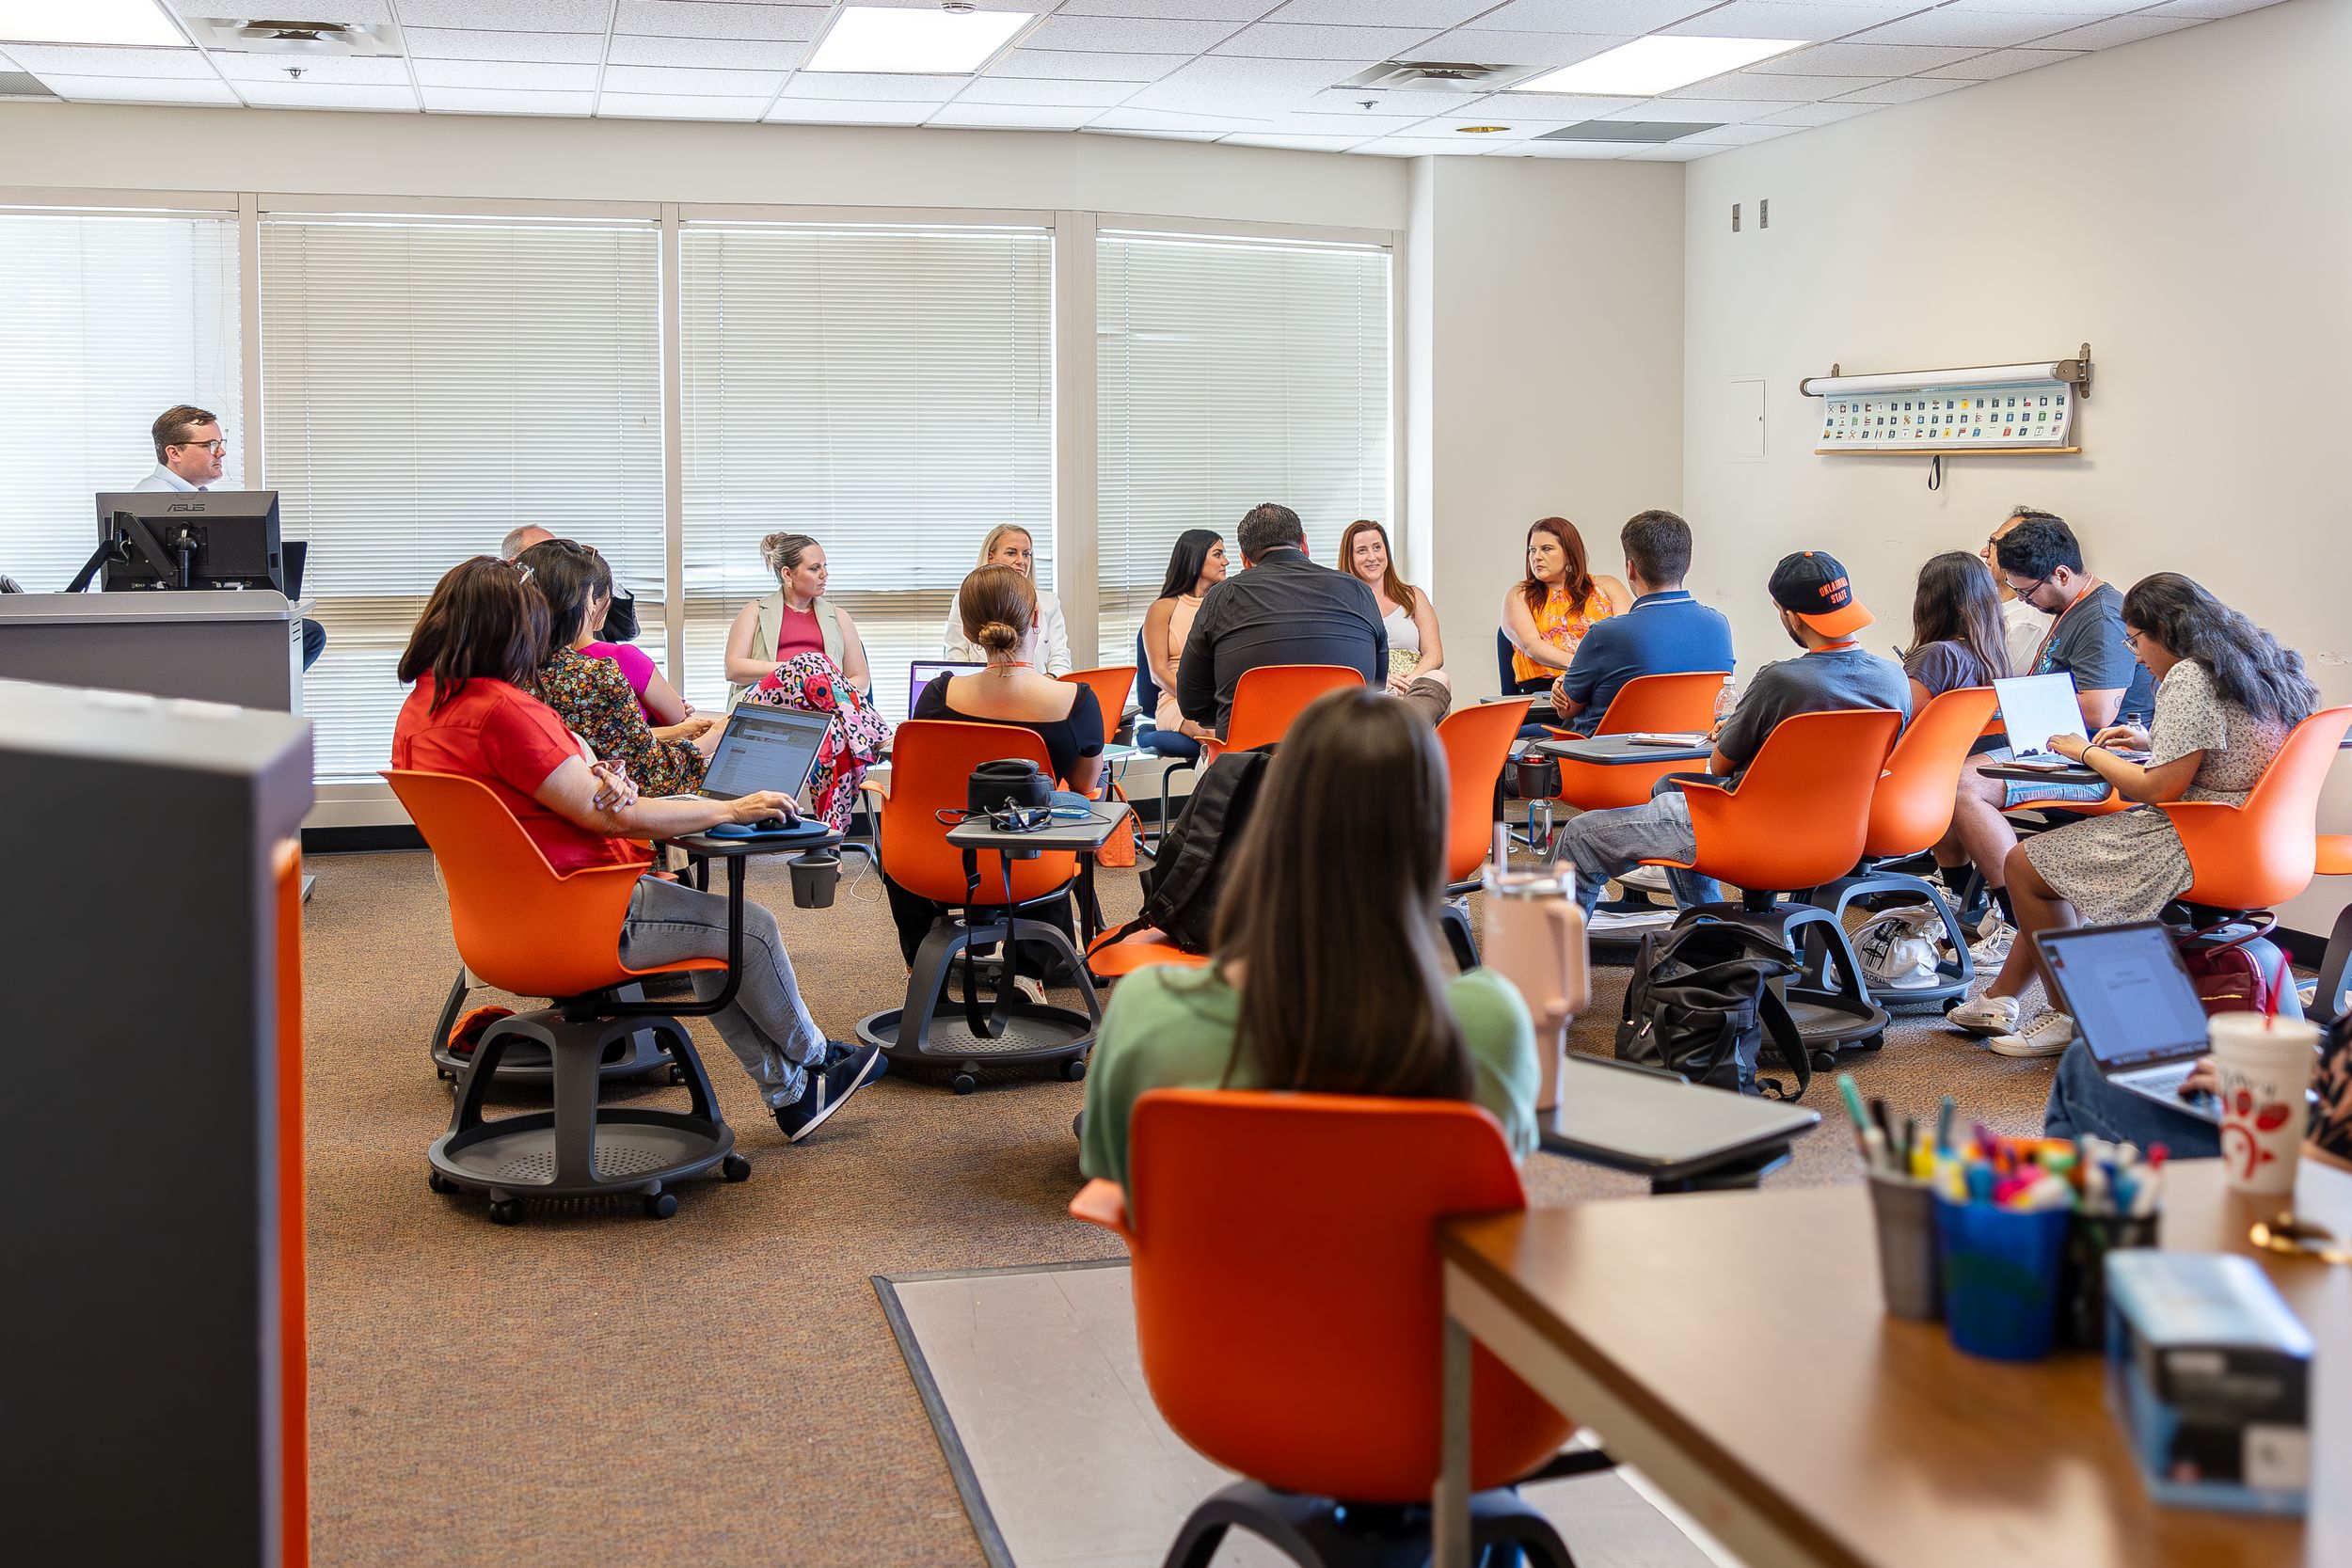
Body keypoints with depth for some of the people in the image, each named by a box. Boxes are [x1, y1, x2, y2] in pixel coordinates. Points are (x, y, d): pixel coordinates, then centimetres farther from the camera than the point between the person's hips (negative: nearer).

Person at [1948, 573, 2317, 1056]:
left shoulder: (2187, 678, -19)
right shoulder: (2256, 663, 11)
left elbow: (2162, 788, -21)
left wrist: (2088, 753, -7)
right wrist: (2152, 739, 18)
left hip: (2195, 849, -11)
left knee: (2024, 865, -2)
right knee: (2056, 848, 22)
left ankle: (2070, 1019, 8)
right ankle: (2000, 998, 25)